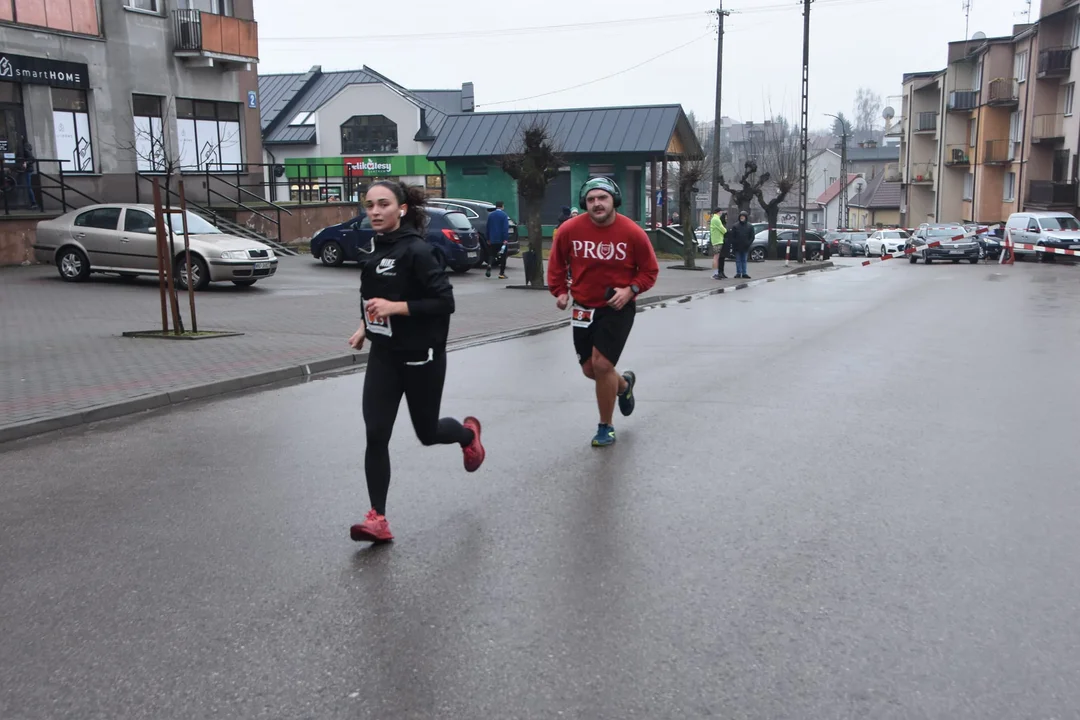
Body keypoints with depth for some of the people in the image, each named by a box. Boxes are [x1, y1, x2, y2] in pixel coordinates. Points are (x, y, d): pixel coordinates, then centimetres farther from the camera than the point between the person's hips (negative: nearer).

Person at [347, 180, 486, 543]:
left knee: (427, 432, 12)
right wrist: (365, 327, 10)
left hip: (421, 357, -6)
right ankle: (378, 518, 2)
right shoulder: (372, 249, 5)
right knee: (375, 435, -5)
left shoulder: (417, 250, -18)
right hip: (383, 356, 6)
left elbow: (445, 301, -21)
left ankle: (468, 433, 47)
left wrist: (396, 307, -26)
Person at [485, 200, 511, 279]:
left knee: (491, 254, 12)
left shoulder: (490, 215, 7)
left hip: (492, 239, 4)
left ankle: (489, 266, -16)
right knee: (503, 256, 5)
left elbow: (488, 227, 10)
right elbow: (506, 228, -15)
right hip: (501, 239, -4)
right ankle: (501, 273, 6)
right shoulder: (504, 215, -8)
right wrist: (505, 239, -16)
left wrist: (488, 239, 16)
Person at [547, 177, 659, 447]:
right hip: (583, 308, 4)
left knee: (602, 364, -14)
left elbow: (650, 270, -2)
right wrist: (560, 291, -3)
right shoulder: (569, 230, -9)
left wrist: (631, 290, -17)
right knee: (590, 369, 11)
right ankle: (623, 384, 46)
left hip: (618, 307, -4)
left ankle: (606, 427, 6)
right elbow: (557, 264, 8)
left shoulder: (632, 232, -13)